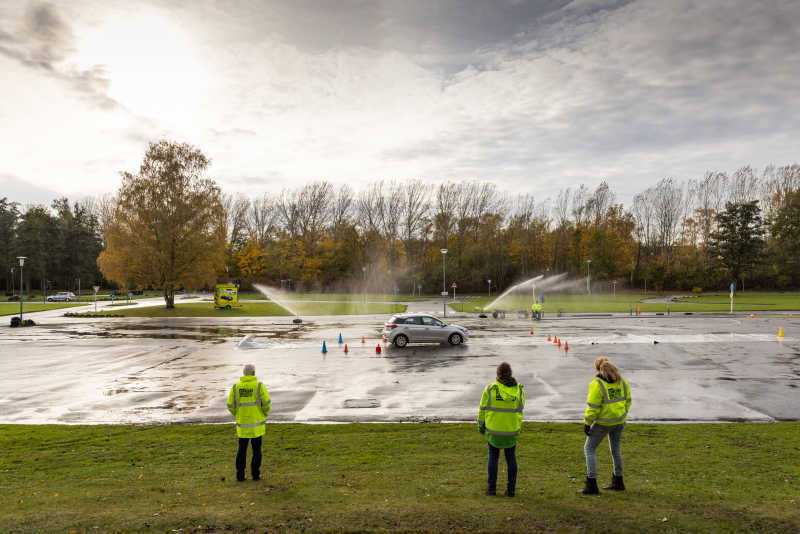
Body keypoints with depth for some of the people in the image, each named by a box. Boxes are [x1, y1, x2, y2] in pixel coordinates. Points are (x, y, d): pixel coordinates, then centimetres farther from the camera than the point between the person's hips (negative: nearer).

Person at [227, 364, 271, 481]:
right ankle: (255, 474, 13)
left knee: (242, 449, 14)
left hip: (242, 423, 2)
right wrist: (264, 414, 7)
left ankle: (240, 475, 13)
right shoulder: (259, 386, -11)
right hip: (257, 423, -2)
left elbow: (230, 406, -1)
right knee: (256, 449, 10)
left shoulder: (235, 387, -3)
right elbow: (267, 404, -13)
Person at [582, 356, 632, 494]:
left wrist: (587, 423, -11)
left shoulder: (597, 384, -18)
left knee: (589, 449, 4)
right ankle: (618, 482, 32)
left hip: (604, 422, -6)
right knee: (615, 448, 23)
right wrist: (622, 415, 19)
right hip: (619, 420, 6)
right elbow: (627, 400, 7)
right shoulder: (621, 381, 1)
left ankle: (591, 485, -2)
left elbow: (593, 407, -19)